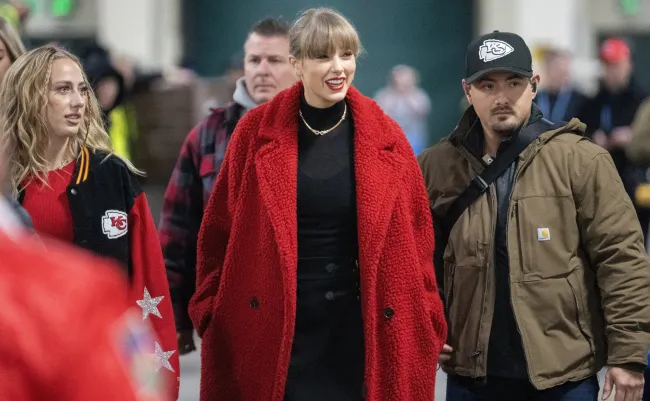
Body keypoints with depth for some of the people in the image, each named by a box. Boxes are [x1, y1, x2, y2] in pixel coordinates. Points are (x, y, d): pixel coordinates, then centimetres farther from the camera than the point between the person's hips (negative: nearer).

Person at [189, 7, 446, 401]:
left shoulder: (385, 137, 1)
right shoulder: (257, 132, -2)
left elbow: (414, 237, 5)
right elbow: (221, 231, 3)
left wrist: (426, 321, 3)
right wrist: (215, 313, 1)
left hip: (362, 327, 1)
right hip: (272, 326, -1)